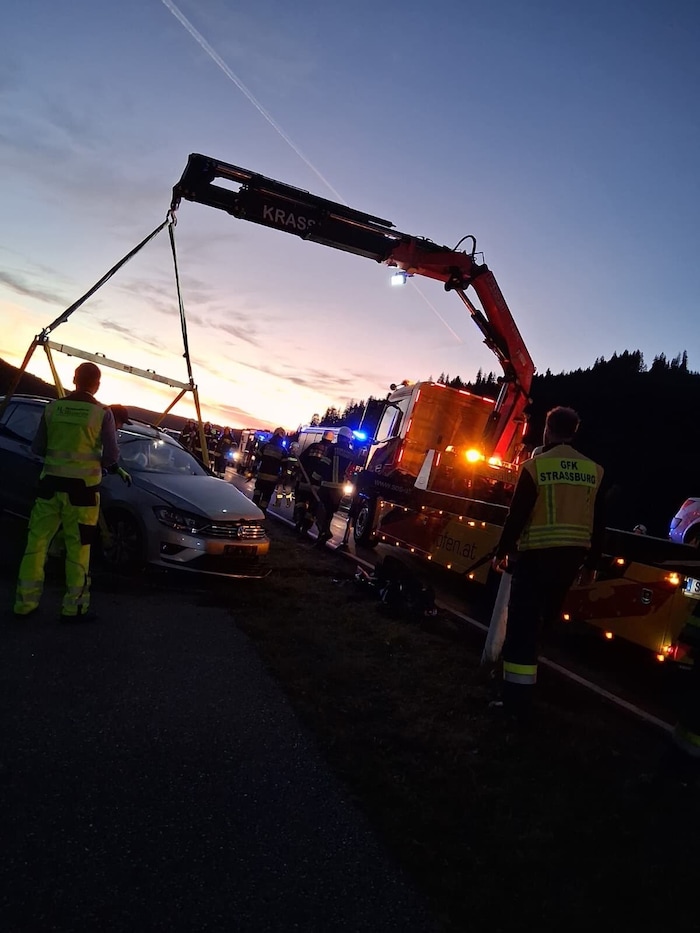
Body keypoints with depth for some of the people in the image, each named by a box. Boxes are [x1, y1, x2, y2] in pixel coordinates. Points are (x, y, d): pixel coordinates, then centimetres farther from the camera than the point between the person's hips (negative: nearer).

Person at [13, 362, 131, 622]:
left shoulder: (52, 407, 3)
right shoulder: (102, 413, -6)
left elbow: (37, 448, 7)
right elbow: (111, 455, -6)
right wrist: (117, 470, 15)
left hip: (51, 482, 3)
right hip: (82, 485, -3)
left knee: (37, 540, 11)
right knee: (78, 546, 4)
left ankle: (25, 602, 15)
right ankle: (74, 607, 9)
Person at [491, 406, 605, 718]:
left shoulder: (535, 465, -10)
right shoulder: (594, 470, 5)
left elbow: (517, 513, -11)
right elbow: (598, 523, 9)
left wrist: (503, 551, -1)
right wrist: (591, 561, 18)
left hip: (537, 552, -5)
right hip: (573, 554, 6)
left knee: (523, 622, -1)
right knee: (544, 616, 22)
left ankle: (517, 698, -3)